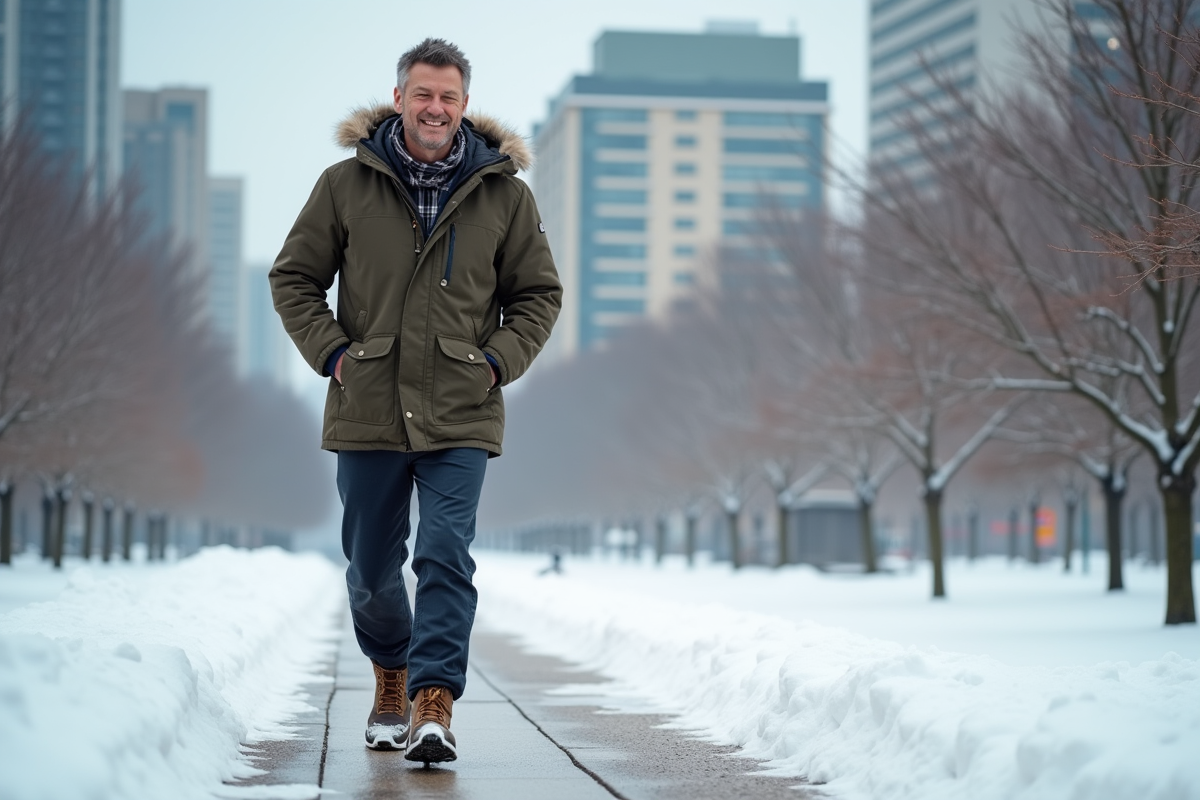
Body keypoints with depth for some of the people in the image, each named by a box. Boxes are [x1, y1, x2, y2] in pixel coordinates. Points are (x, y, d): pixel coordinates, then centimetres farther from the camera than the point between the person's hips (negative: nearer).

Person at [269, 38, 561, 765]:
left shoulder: (504, 193, 3)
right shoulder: (346, 184, 2)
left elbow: (539, 294, 12)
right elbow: (294, 277, 9)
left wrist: (498, 362, -2)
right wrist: (331, 351, -3)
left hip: (460, 414, -1)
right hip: (366, 411, 1)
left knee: (447, 557, -13)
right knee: (371, 568, 12)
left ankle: (434, 705, -15)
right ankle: (391, 678, 35)